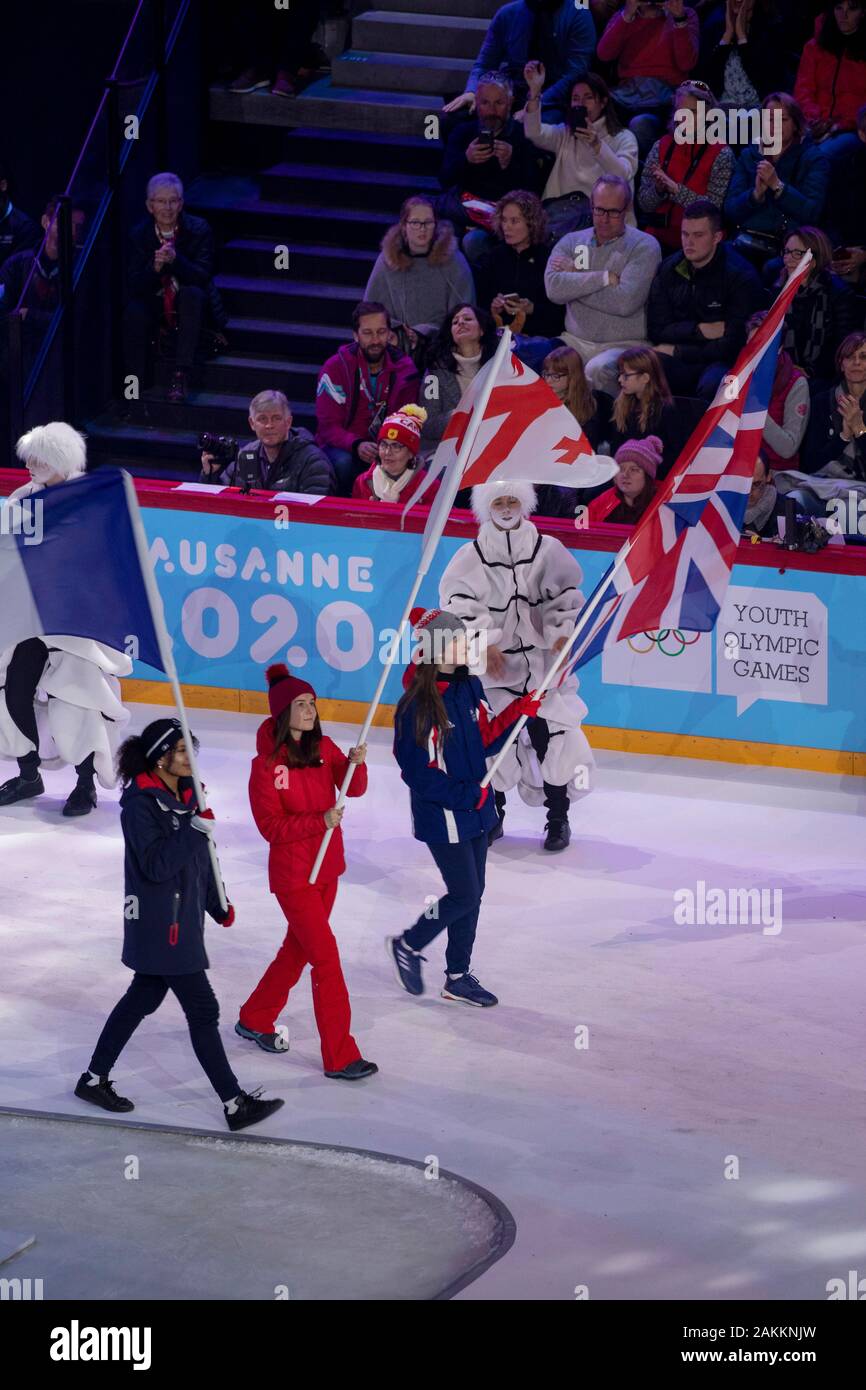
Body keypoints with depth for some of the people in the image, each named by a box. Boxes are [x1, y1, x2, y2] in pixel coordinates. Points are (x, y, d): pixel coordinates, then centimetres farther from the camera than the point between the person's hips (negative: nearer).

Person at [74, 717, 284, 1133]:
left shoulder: (185, 794, 8)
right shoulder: (141, 803, -19)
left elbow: (199, 856, 19)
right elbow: (155, 865, -26)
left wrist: (217, 904, 21)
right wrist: (195, 828, -30)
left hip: (183, 917, 9)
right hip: (160, 922, -9)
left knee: (142, 998, 19)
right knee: (202, 1009, -5)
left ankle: (94, 1080, 31)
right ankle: (235, 1104, 0)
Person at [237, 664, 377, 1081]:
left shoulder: (324, 748, 2)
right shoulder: (267, 764, -17)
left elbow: (353, 789, -6)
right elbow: (270, 827, -18)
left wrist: (357, 765, -27)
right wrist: (320, 820, -28)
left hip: (326, 867, 7)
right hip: (293, 875, -7)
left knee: (298, 949, 20)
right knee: (326, 957, -9)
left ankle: (254, 1020, 40)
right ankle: (340, 1057, -4)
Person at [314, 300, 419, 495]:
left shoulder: (404, 368, 1)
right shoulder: (335, 367, -7)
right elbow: (328, 425, -10)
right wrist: (356, 445, -31)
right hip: (342, 446, -1)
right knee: (344, 463, -36)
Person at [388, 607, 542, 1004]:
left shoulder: (470, 687, 2)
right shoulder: (418, 705, -21)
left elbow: (487, 741, 8)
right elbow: (417, 773, -20)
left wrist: (519, 711, -6)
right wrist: (463, 795, -22)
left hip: (476, 810, 8)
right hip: (441, 817, -8)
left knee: (472, 894, 14)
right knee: (464, 896, -2)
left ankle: (458, 978, 27)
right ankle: (407, 946, 21)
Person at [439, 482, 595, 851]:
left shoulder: (548, 550, 2)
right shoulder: (472, 556, 1)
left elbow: (565, 596, 4)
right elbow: (459, 602, -5)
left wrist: (563, 634, -8)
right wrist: (485, 641, -14)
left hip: (541, 661, 0)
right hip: (494, 667, 0)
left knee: (549, 734, -5)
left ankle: (559, 817, 7)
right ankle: (492, 813, 19)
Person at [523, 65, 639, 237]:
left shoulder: (623, 138, 12)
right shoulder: (564, 134, 24)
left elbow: (623, 175, -9)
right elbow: (534, 133, 3)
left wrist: (597, 145, -25)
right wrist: (535, 92, -10)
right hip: (562, 202, 3)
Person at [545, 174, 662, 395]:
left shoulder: (644, 246, -1)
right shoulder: (571, 242, 12)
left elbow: (626, 302, -17)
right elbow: (553, 288, -8)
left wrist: (575, 278, -6)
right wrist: (605, 277, -11)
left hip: (625, 344, -4)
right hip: (575, 341, 4)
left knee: (598, 369, -36)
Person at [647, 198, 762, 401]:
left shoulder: (741, 276, -7)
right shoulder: (668, 269, 7)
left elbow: (733, 345, -11)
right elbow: (657, 330, 5)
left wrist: (677, 352, -5)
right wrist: (701, 330, -10)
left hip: (723, 363, -3)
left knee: (712, 385, -40)